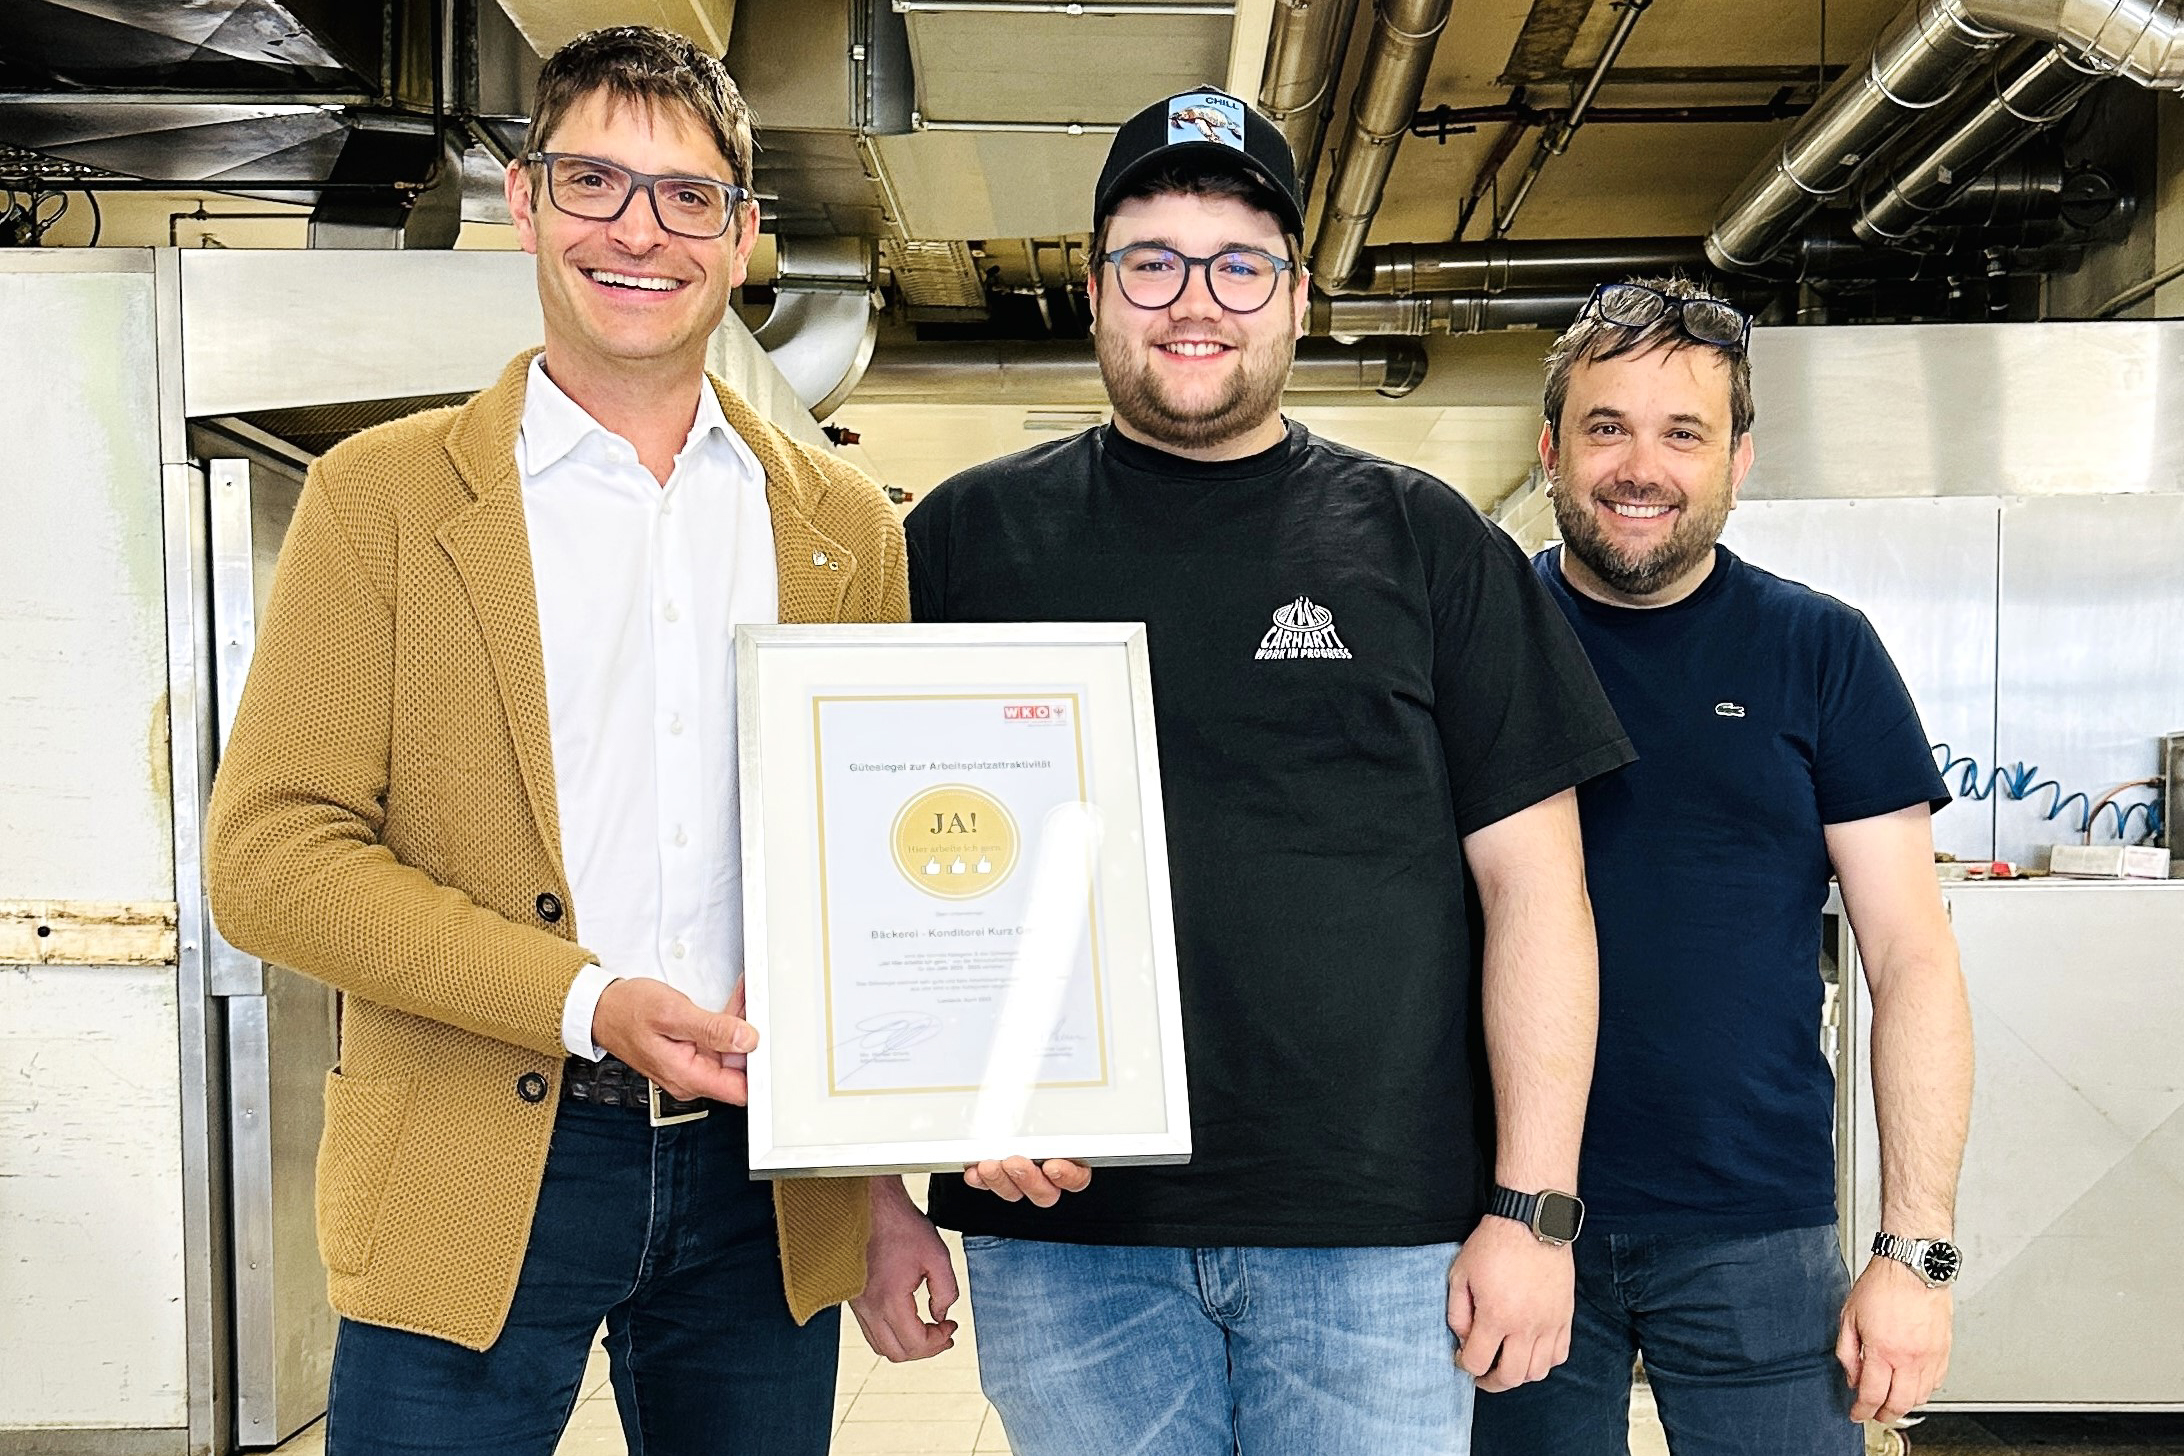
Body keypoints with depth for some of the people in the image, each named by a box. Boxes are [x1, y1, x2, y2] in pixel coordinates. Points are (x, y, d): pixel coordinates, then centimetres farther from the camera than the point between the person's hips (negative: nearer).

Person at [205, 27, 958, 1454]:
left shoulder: (849, 526, 8)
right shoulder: (383, 495, 0)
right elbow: (269, 857, -6)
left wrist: (897, 1174, 5)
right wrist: (587, 1003, -16)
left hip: (767, 1180, 3)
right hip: (478, 1178, -2)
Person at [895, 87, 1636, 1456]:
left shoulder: (1424, 539, 5)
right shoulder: (970, 536, 6)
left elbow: (1533, 883, 3)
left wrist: (1533, 1211, -3)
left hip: (1379, 1237, 0)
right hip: (1061, 1236, 1)